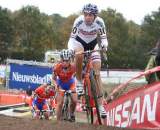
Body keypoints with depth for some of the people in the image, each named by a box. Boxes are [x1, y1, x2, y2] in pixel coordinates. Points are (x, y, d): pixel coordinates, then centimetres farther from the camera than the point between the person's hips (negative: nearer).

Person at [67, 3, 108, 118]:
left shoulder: (99, 22, -25)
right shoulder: (79, 21, -28)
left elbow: (103, 37, -15)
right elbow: (72, 38, -22)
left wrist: (104, 45, -38)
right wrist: (70, 49, -42)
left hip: (93, 44, 1)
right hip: (80, 42, -1)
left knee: (97, 73, -11)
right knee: (79, 56, -39)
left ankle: (100, 105, -10)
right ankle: (79, 81, -16)